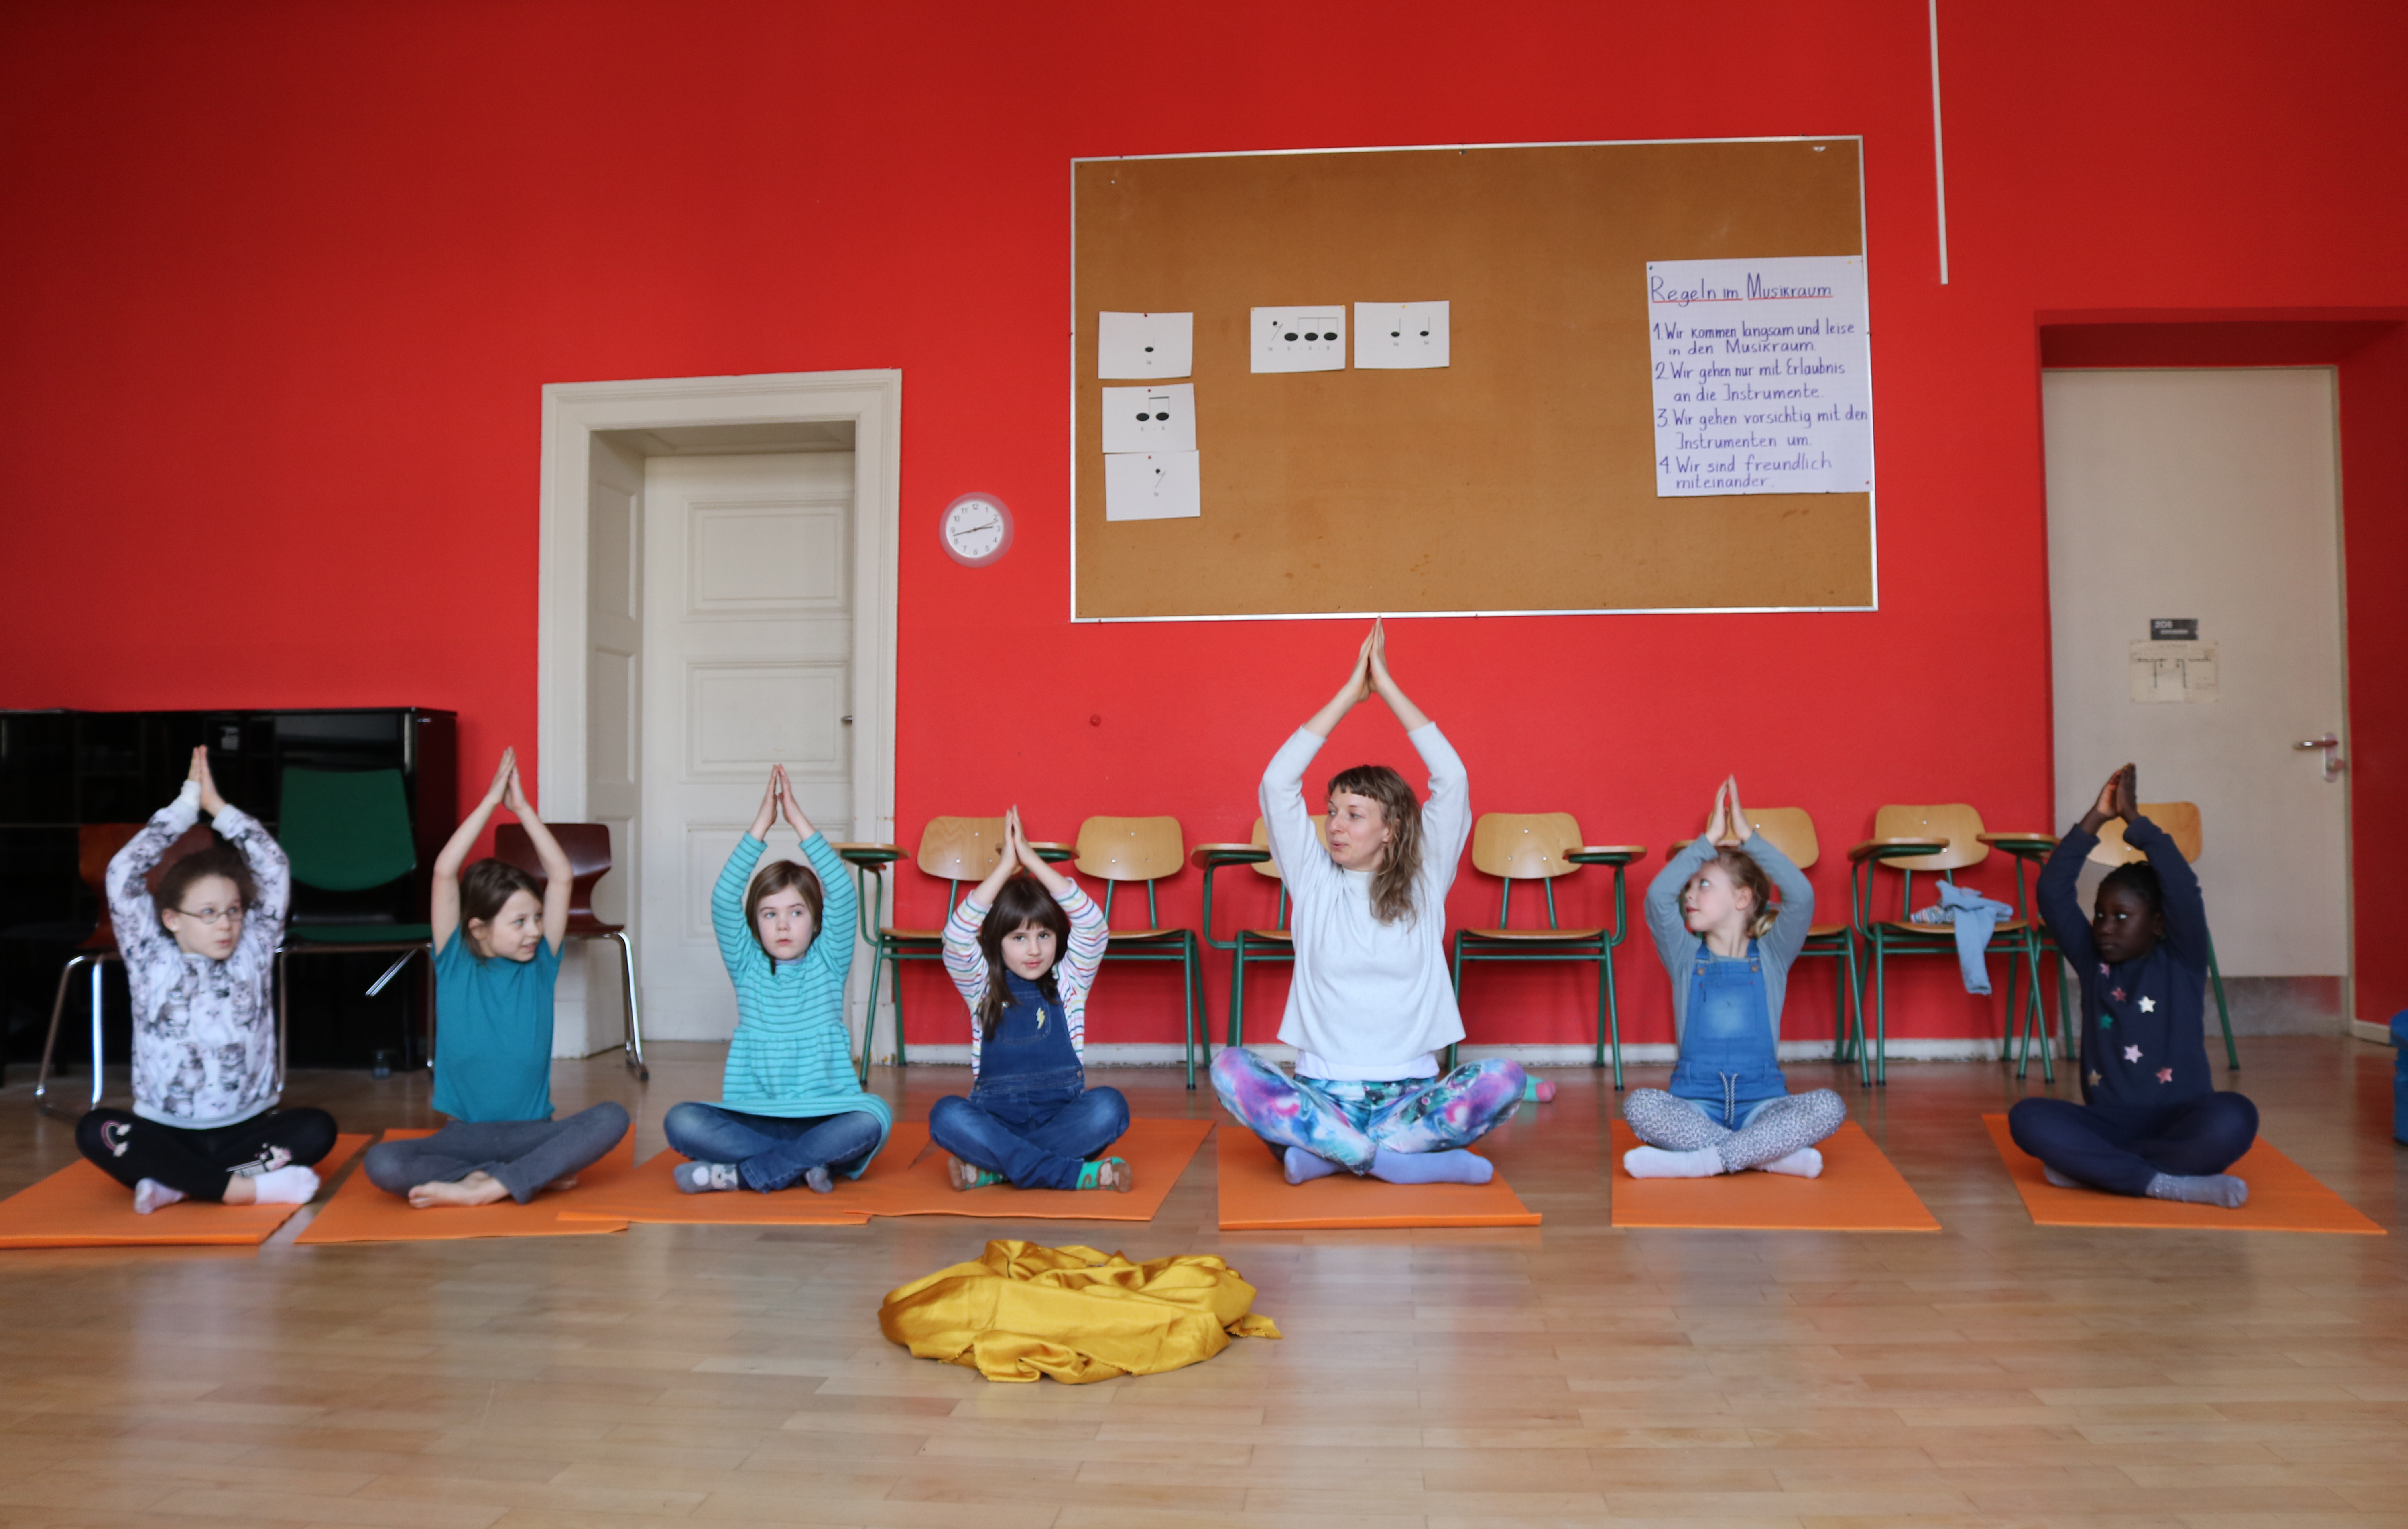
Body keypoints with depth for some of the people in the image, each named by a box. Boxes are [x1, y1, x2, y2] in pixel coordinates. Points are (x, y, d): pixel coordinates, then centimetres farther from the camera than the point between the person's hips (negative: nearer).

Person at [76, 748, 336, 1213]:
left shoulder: (252, 954, 5)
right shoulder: (152, 961, 2)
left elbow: (275, 870, 1)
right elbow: (123, 874, -7)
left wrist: (218, 806, 3)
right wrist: (187, 802, -3)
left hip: (244, 1130, 1)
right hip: (168, 1132, 0)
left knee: (317, 1129, -27)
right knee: (95, 1131, -30)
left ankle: (177, 1183, -25)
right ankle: (243, 1186, -35)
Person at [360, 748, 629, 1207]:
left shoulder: (540, 966, 4)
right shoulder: (455, 967, 1)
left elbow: (562, 877, -3)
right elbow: (444, 872, -9)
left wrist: (523, 807, -3)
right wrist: (491, 800, -7)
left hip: (532, 1132, 0)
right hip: (464, 1134, 0)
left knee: (611, 1117, -29)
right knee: (380, 1164, -29)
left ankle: (487, 1187, -29)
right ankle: (537, 1176, -25)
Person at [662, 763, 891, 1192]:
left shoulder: (827, 964, 8)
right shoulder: (748, 968, 10)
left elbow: (843, 893, -6)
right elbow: (723, 900, -4)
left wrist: (800, 821, -7)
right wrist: (761, 826, -9)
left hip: (823, 1117, 0)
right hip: (753, 1120, 0)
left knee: (874, 1116, -33)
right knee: (681, 1121, -27)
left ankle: (740, 1173, -22)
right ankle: (805, 1163, -25)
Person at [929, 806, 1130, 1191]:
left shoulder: (1069, 982, 9)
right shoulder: (982, 987, 9)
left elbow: (1093, 925, -7)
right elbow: (957, 937, -9)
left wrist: (1033, 860, -8)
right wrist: (1005, 866, -10)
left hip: (1061, 1115, 1)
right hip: (995, 1116, 0)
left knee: (1109, 1106, -31)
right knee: (946, 1114, -32)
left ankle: (991, 1167, -25)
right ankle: (1075, 1174, -32)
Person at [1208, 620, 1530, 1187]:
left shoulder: (1424, 883, 7)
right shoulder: (1314, 880, 8)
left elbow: (1453, 780, -2)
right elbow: (1277, 781, -2)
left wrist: (1388, 687, -1)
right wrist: (1350, 693, -1)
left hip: (1408, 1092, 0)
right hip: (1321, 1090, 0)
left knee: (1505, 1079, -29)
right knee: (1229, 1069, -29)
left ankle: (1325, 1151, -23)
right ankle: (1404, 1160, -28)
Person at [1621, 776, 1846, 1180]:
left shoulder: (1770, 956, 8)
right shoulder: (1687, 957, 8)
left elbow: (1802, 896, -11)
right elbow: (1657, 897, -10)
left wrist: (1748, 836, -7)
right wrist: (1709, 838, -6)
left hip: (1761, 1103, 0)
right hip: (1696, 1105, 0)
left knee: (1829, 1106, -29)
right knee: (1639, 1105, -31)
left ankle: (1699, 1162, -27)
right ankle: (1774, 1156, -26)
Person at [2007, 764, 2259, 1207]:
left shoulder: (2181, 962, 4)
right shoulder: (2093, 963, 10)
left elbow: (2184, 889, -12)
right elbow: (2053, 892, 1)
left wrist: (2134, 817, -6)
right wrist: (2096, 818, -1)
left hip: (2178, 1123, -2)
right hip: (2108, 1124, 2)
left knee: (2234, 1117, -35)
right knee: (2027, 1117, -27)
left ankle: (2093, 1167, -24)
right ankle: (2165, 1182, -30)